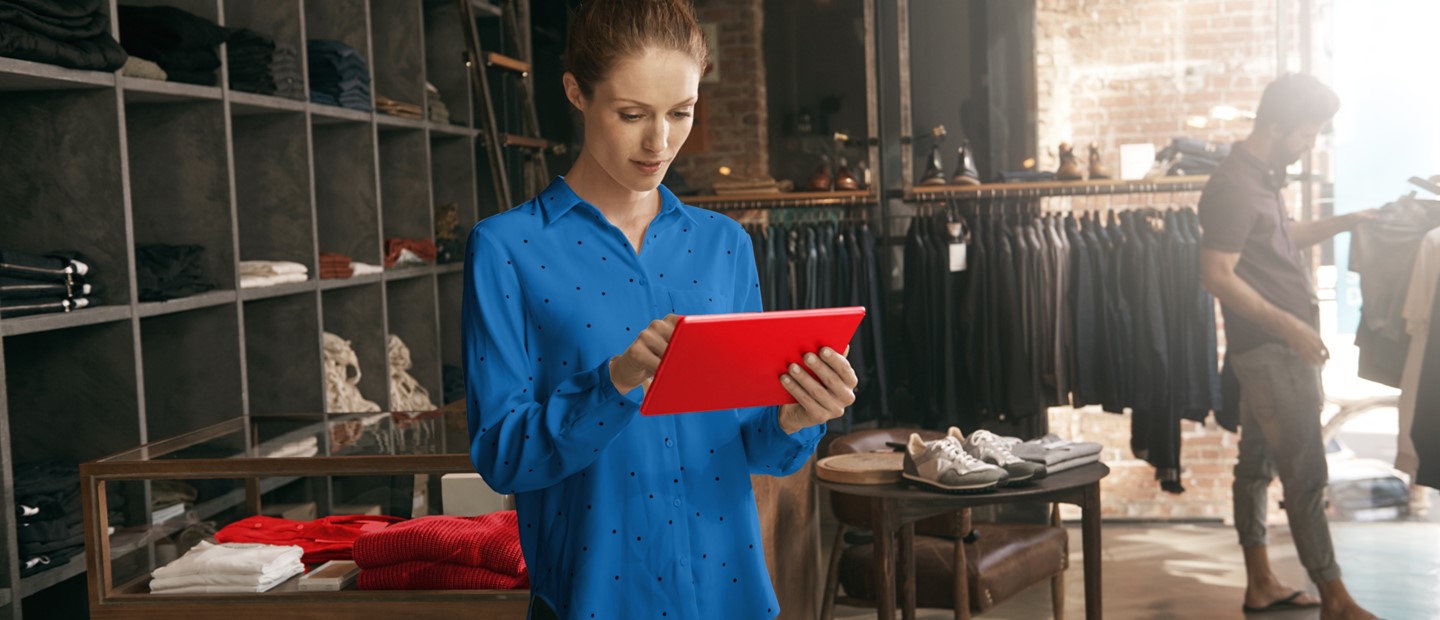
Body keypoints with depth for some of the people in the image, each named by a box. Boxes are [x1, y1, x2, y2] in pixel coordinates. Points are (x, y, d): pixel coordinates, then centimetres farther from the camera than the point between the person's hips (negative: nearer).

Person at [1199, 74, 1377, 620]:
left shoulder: (1261, 177, 12)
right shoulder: (1233, 187, -18)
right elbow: (1218, 275, -22)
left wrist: (1340, 224, 14)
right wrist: (1289, 325, -23)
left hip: (1271, 348, 10)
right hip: (1272, 349, -10)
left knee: (1258, 463, 13)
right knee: (1306, 474, -4)